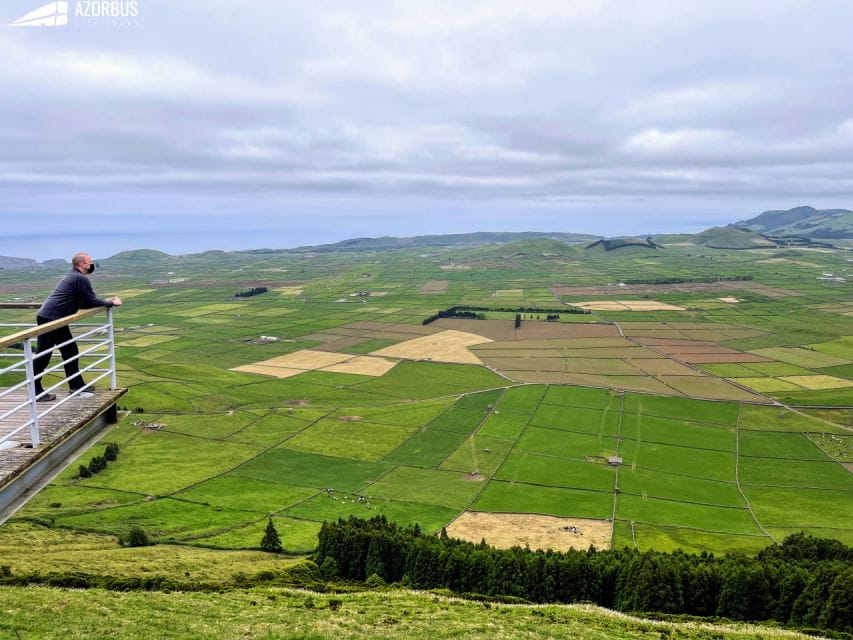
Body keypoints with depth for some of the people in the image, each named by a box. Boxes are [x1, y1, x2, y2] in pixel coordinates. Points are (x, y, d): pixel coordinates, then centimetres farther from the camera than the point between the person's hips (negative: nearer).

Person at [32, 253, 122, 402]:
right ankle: (35, 393, 1)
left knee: (70, 351, 14)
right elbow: (91, 302, -11)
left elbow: (83, 303, 22)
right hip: (51, 320, -10)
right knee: (42, 356, -4)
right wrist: (111, 303, 3)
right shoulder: (81, 279, -10)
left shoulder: (71, 276, 21)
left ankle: (76, 385, 21)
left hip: (46, 317, 10)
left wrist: (106, 302, 18)